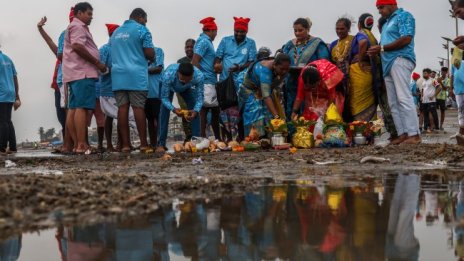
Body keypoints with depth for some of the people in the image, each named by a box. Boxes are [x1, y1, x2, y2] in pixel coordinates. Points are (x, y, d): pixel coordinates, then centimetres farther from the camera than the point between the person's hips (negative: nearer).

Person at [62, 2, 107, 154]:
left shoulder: (78, 27, 29)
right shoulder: (77, 26, -3)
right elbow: (77, 46, -17)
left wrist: (96, 64, 19)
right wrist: (97, 63, -14)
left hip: (76, 73, 11)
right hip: (82, 73, -11)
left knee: (73, 109, 4)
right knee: (82, 108, -15)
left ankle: (76, 144, 3)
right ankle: (81, 145, -21)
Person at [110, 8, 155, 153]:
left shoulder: (116, 32, 20)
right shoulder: (141, 29, 0)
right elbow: (150, 54, -5)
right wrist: (151, 60, 15)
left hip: (118, 75, 5)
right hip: (136, 75, -5)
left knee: (122, 108, 1)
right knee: (139, 108, -5)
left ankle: (125, 144, -1)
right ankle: (143, 144, -5)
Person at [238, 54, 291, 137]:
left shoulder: (283, 70, -15)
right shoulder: (265, 70, -36)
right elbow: (266, 95, -44)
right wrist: (276, 116, -49)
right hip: (251, 95, -6)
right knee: (258, 125, -17)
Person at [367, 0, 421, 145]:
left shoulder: (404, 16, 1)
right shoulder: (388, 22, 27)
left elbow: (406, 39, -13)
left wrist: (382, 48, -11)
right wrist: (376, 51, 4)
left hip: (400, 60, -9)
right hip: (388, 64, 9)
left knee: (403, 98, -17)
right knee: (393, 102, 4)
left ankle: (414, 135, -19)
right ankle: (402, 134, 3)